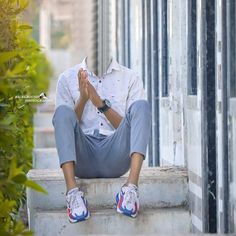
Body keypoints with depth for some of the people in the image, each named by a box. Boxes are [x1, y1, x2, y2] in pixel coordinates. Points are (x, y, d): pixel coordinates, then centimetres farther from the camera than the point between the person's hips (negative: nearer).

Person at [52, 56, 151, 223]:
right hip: (83, 156, 0)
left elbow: (129, 130, 2)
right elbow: (64, 125, 6)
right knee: (63, 111, -24)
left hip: (115, 157, 0)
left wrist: (101, 104, -10)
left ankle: (131, 187, -39)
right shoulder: (68, 78, 12)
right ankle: (73, 192, -38)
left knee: (141, 106, -21)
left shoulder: (130, 78, 10)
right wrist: (83, 99, -9)